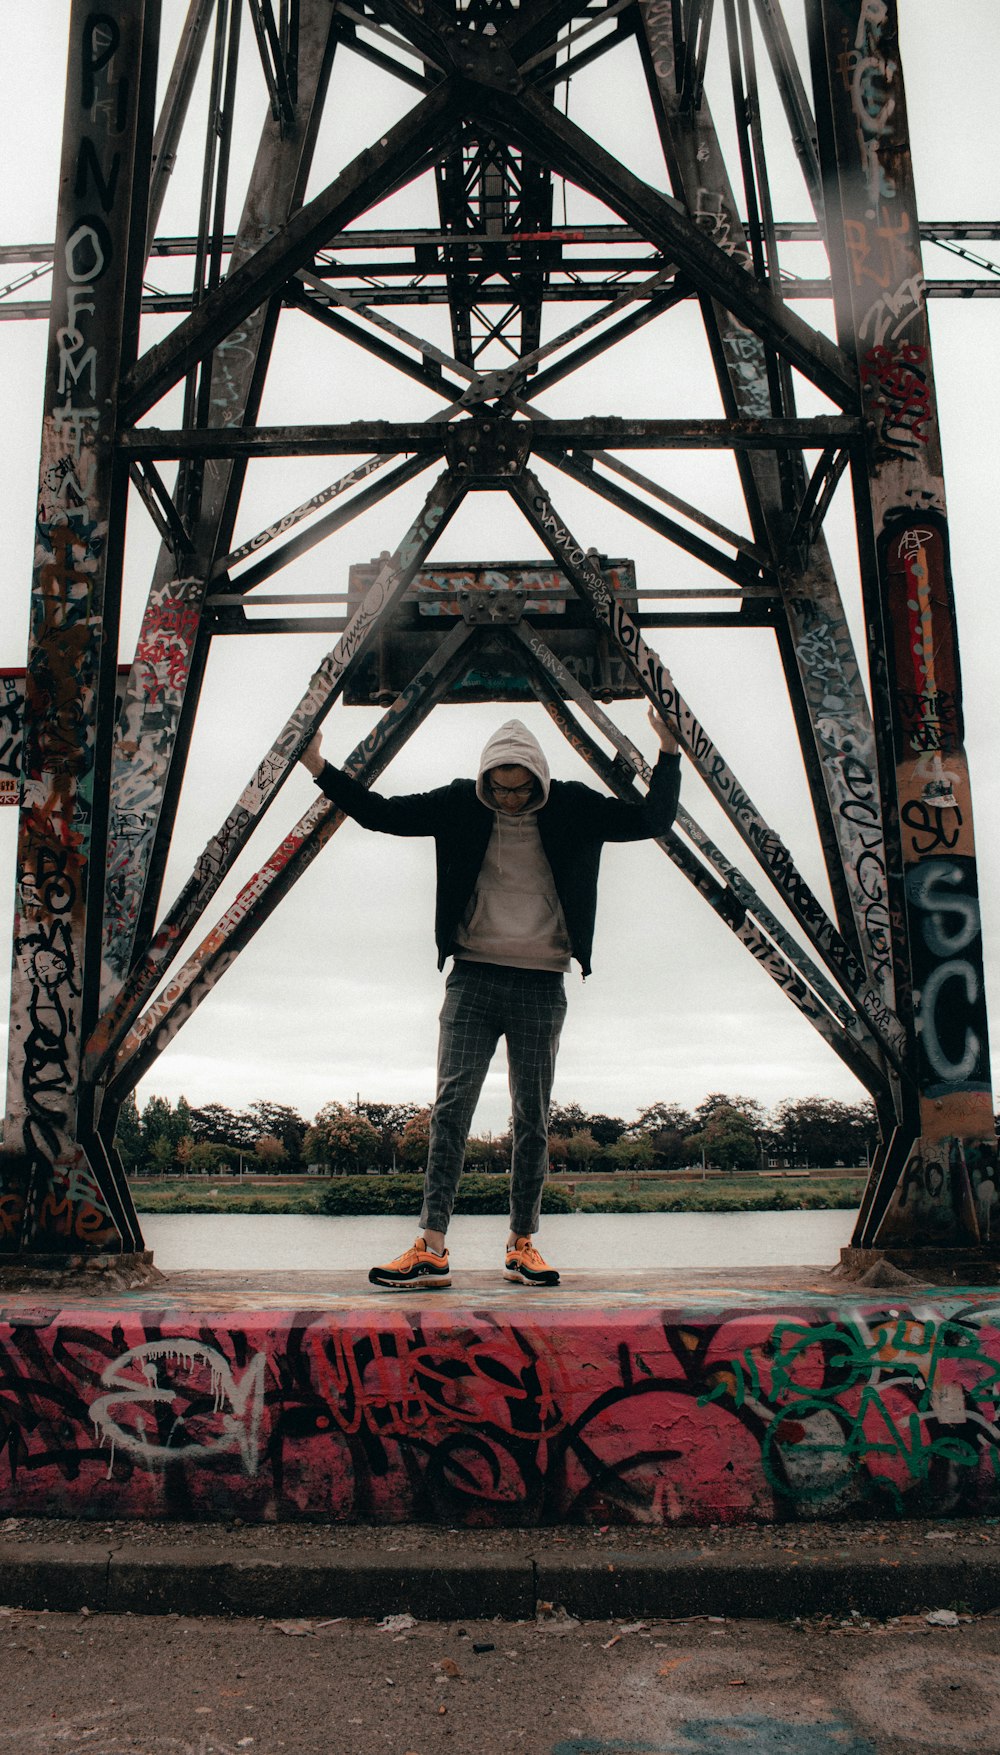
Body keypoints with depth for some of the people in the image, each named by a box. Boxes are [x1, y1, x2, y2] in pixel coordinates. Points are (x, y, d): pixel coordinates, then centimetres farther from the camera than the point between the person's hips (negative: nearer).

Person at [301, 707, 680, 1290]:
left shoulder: (572, 808, 2)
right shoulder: (461, 805, 3)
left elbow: (652, 820, 2)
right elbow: (383, 813, 5)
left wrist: (669, 751, -7)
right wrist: (319, 766, -2)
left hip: (541, 985, 0)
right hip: (473, 979, 0)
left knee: (533, 1117, 4)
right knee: (451, 1106, -8)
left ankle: (523, 1243, 15)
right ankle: (432, 1248, -7)